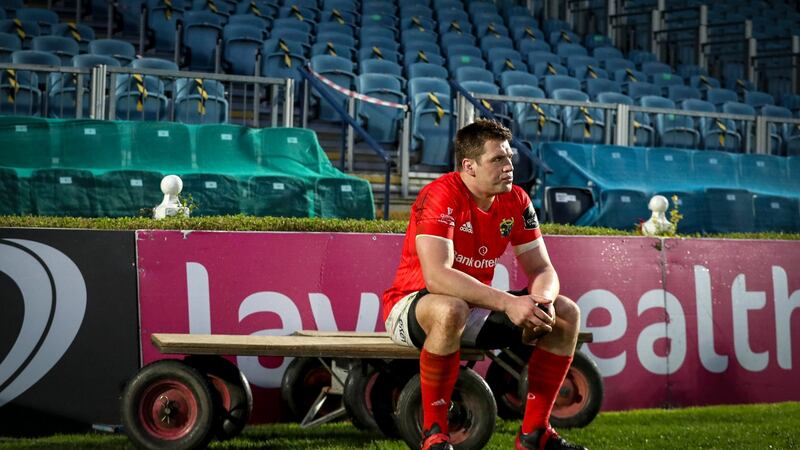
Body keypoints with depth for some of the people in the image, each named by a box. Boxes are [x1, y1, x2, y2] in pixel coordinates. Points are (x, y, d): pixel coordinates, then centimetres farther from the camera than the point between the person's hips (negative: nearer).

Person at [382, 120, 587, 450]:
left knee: (566, 313, -6)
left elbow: (542, 269, 0)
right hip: (411, 307, -7)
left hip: (476, 306, 7)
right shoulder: (441, 196, -22)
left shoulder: (516, 200, -2)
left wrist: (541, 300, -25)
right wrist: (507, 302, -39)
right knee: (450, 310, -41)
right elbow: (436, 276, -34)